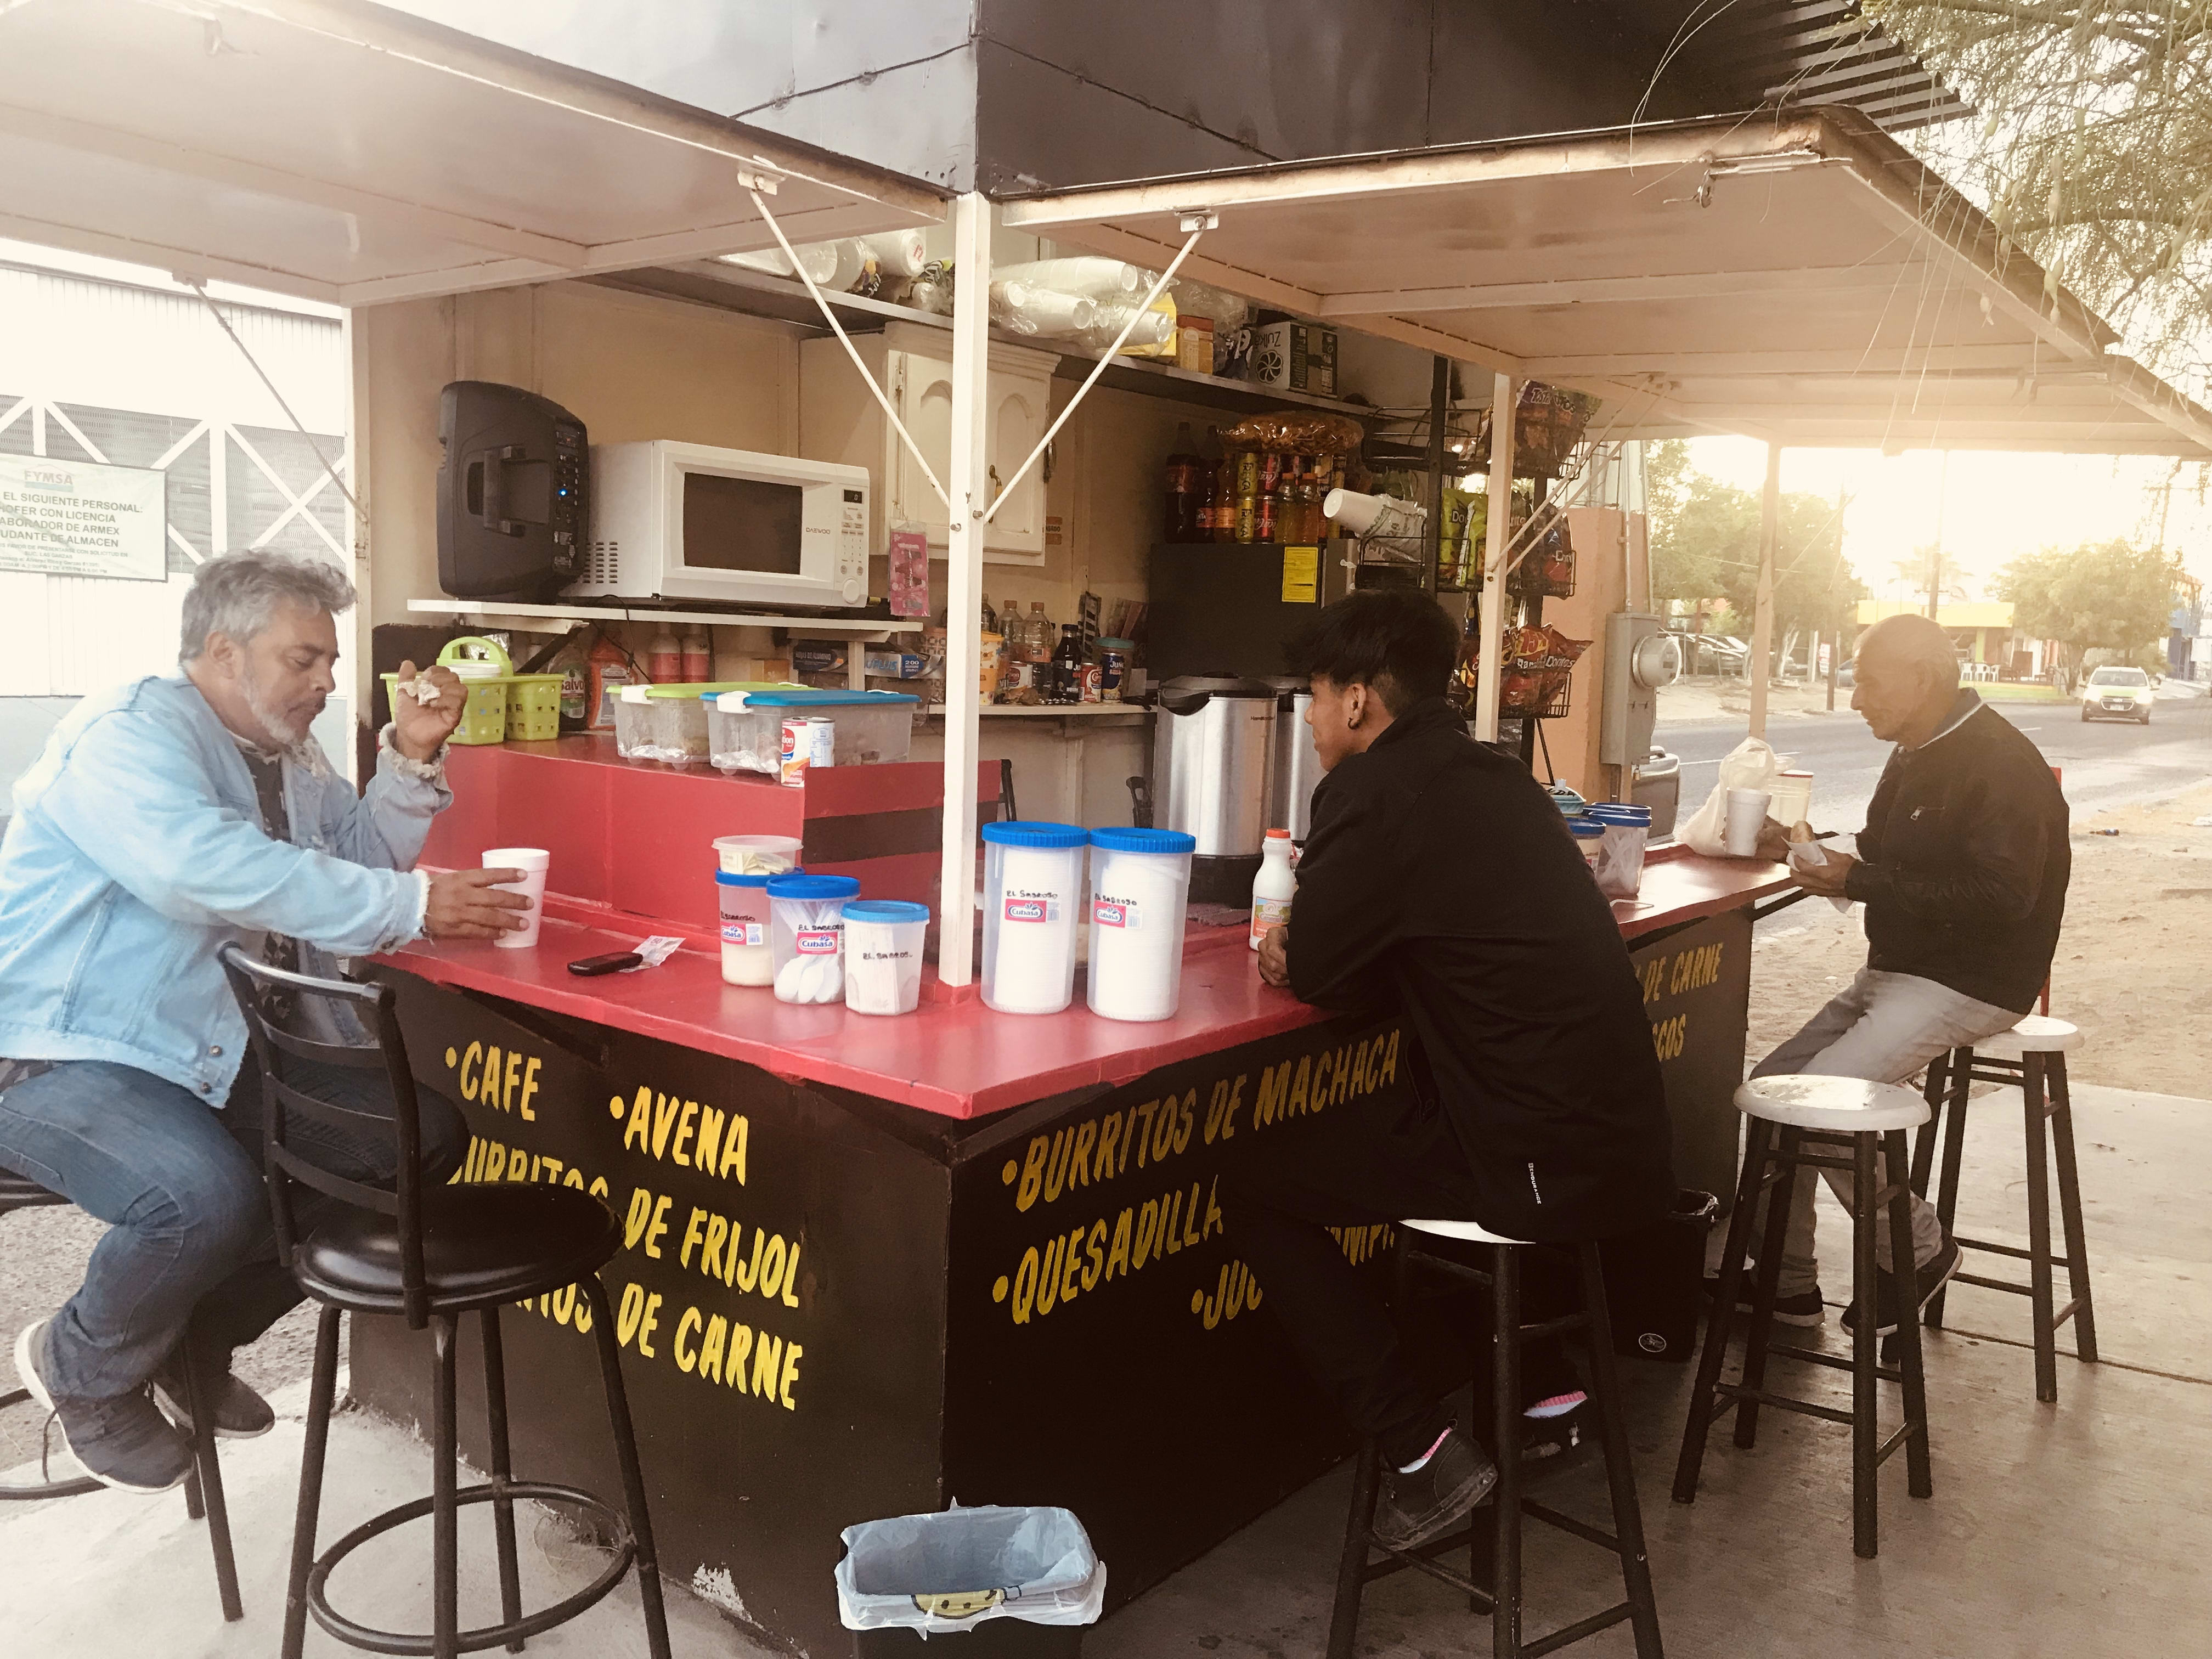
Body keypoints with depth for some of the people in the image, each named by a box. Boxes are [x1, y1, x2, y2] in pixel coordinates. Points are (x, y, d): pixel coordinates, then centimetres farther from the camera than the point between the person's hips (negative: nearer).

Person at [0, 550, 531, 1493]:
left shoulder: (287, 761, 14)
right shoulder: (130, 734, -16)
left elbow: (365, 860, 15)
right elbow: (205, 867, -34)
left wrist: (410, 757, -1)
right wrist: (410, 908, -36)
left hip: (221, 1059, 9)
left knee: (419, 1132, -3)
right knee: (205, 1194, -35)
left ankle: (193, 1342, 13)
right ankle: (82, 1372, 1)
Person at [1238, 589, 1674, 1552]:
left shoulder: (1373, 793, -14)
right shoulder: (1495, 779, 13)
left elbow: (1313, 973, -6)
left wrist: (1292, 954, 14)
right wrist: (1315, 950, 15)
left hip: (1545, 1164, -9)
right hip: (1620, 1139, 9)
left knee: (1257, 1193, 1)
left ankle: (1423, 1453, 4)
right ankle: (1540, 1378, 35)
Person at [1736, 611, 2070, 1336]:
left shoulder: (2001, 764, -18)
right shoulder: (1918, 755, 12)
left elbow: (2001, 897, -27)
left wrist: (1858, 881, -25)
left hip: (1970, 983, -10)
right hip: (1897, 971, 10)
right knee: (1771, 1086, 1)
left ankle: (1918, 1251, 3)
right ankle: (1787, 1280, 10)